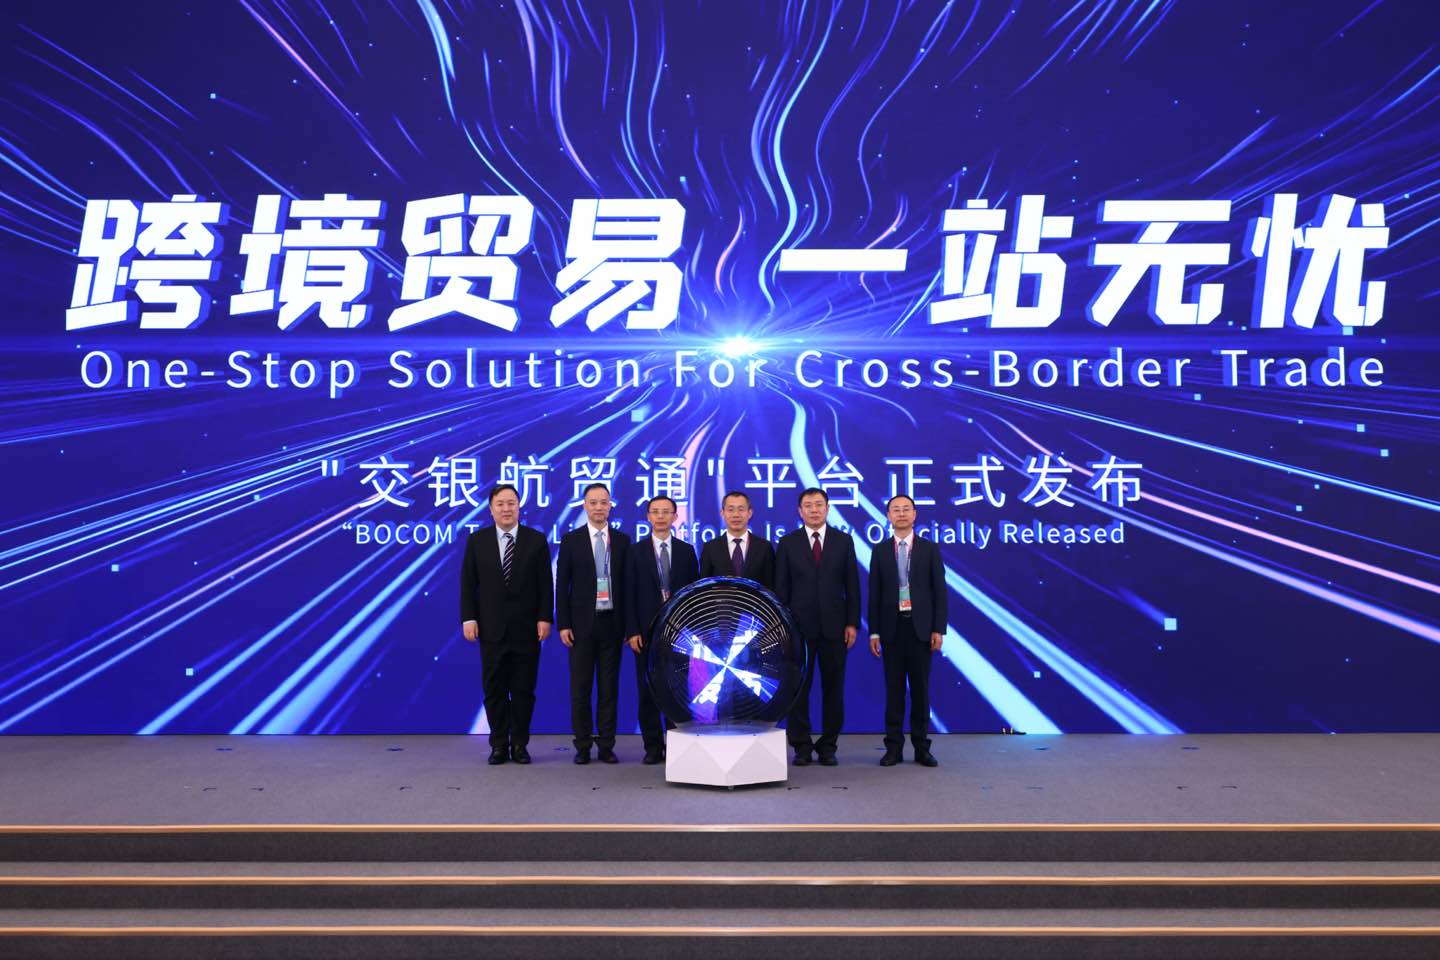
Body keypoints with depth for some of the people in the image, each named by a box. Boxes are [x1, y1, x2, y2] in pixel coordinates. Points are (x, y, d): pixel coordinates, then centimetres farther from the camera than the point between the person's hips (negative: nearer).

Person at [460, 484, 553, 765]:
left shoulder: (536, 540, 3)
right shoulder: (476, 540, 5)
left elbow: (545, 584, 1)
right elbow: (468, 583, 4)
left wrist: (545, 618, -7)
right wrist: (468, 618, -4)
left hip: (526, 629, -1)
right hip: (492, 629, 1)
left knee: (523, 690, 4)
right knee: (494, 690, 5)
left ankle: (519, 744, 14)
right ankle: (499, 745, 15)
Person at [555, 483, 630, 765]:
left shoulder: (622, 541, 6)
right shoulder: (571, 540, 1)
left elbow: (627, 584, 6)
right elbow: (562, 585, 0)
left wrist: (628, 624, 1)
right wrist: (563, 625, -6)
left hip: (612, 623, 1)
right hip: (581, 624, -1)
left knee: (609, 687, 5)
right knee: (580, 688, 3)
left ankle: (606, 746, 12)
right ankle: (582, 746, 12)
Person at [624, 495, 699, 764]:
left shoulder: (686, 550, 7)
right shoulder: (636, 551, 4)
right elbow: (629, 594, 0)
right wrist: (632, 631, -7)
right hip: (647, 630, 0)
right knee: (648, 690, 2)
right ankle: (653, 747, 10)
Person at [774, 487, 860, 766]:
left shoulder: (844, 541, 5)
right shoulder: (788, 543, 3)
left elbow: (852, 585, 4)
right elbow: (781, 588, 2)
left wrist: (852, 623, -2)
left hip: (834, 626, 1)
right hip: (799, 626, -1)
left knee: (833, 688, 5)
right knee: (798, 687, 2)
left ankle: (828, 745, 15)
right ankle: (801, 746, 11)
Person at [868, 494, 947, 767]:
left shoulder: (930, 549, 3)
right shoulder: (880, 551, 6)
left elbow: (940, 591, 1)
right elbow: (874, 594, 4)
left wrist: (939, 629, -6)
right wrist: (874, 632, -1)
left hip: (920, 627, -1)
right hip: (892, 626, 1)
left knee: (920, 688, 4)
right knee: (894, 688, 4)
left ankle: (921, 747, 10)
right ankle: (893, 747, 9)